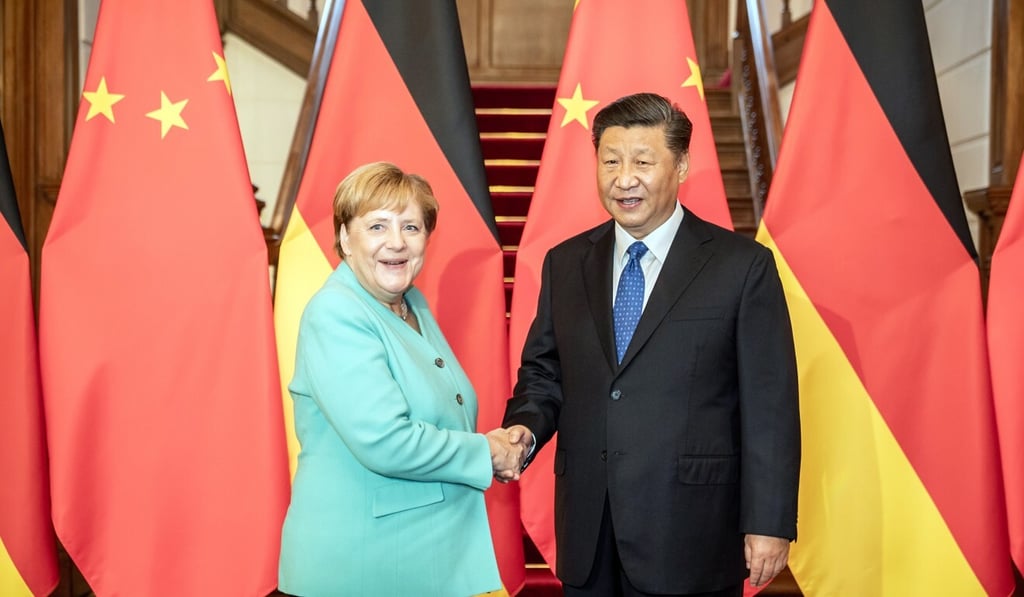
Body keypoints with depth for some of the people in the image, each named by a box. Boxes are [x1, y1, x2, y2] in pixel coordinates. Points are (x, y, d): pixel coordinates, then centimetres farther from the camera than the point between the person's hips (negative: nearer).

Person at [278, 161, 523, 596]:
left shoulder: (413, 304, 9)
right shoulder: (335, 315, -17)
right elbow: (384, 442, -26)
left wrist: (494, 446, 2)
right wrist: (486, 453, -13)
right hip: (362, 559, -8)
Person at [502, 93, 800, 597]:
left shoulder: (741, 265, -5)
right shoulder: (565, 264, 7)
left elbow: (770, 407, -6)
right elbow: (543, 371, 13)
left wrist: (769, 523, -9)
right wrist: (525, 428, -7)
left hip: (690, 536, -3)